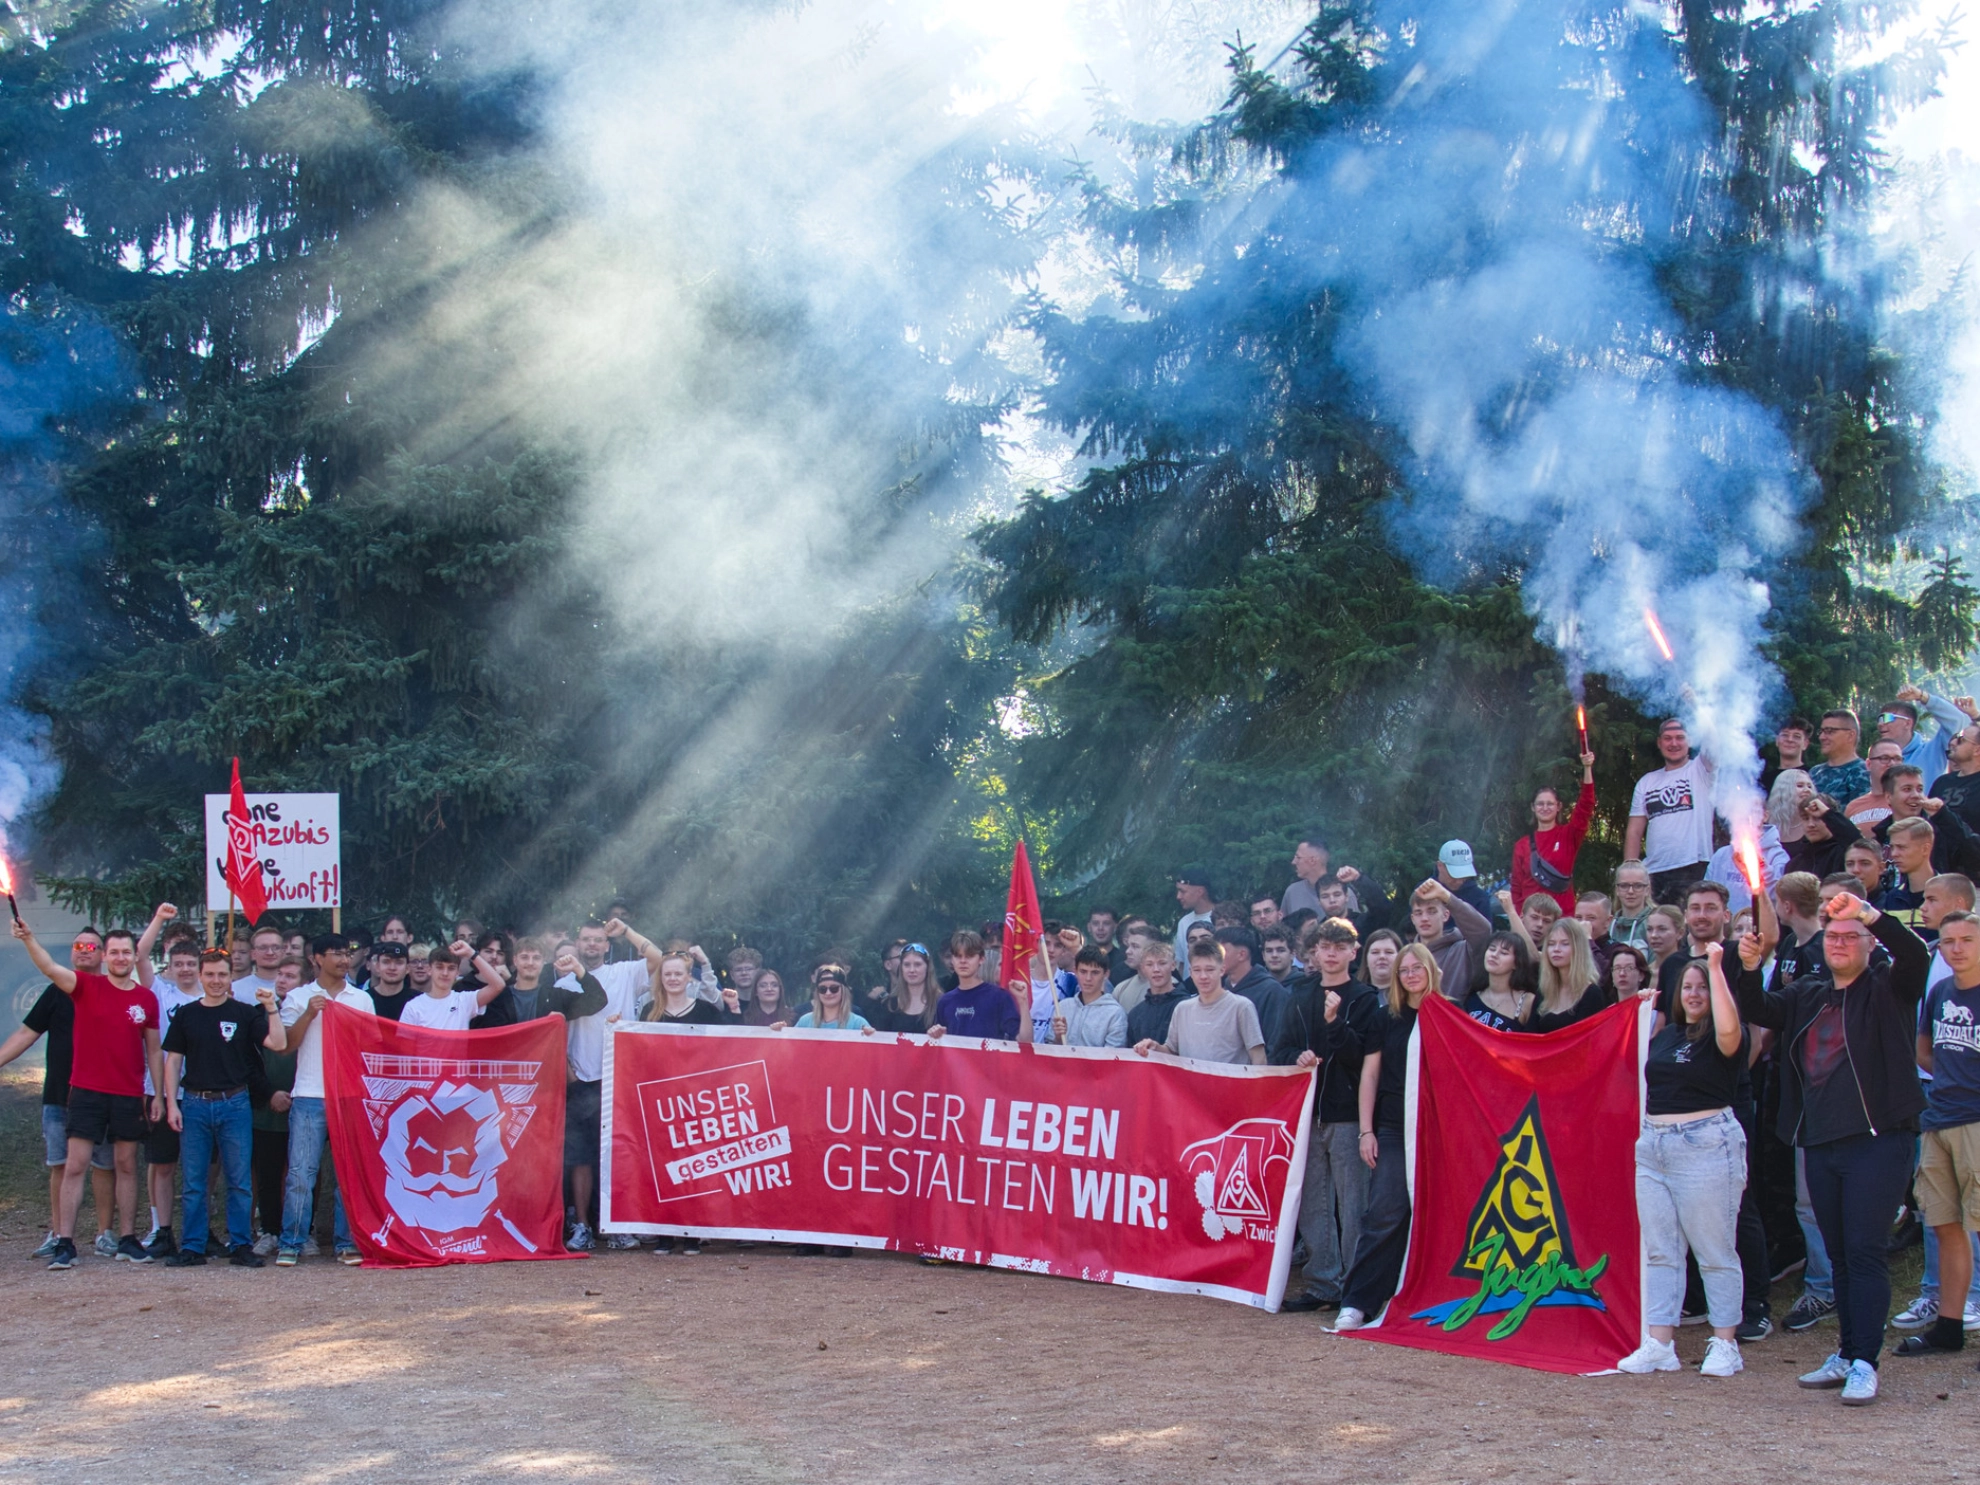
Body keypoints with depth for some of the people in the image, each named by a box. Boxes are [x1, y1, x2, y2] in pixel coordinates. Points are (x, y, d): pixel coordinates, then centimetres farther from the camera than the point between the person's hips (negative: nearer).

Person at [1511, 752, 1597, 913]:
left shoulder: (1569, 835, 5)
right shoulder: (1522, 845, 9)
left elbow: (1586, 805, -8)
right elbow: (1516, 887, 9)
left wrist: (1587, 768, -18)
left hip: (1563, 914, -1)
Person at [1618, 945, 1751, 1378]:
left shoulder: (1721, 1040, -5)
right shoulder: (1666, 1035, 15)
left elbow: (1728, 1028, -29)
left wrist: (1716, 967, -26)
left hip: (1706, 1146, -7)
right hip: (1653, 1147, 7)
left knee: (1715, 1252, -1)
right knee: (1659, 1251, 7)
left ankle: (1724, 1344, 7)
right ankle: (1659, 1344, 9)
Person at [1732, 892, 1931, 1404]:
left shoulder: (1888, 989, 1)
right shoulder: (1806, 995, 17)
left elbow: (1915, 953, -18)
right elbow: (1758, 1012, 7)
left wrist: (1869, 912, -30)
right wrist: (1749, 970, -12)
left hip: (1878, 1139, -6)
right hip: (1820, 1142, 6)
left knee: (1866, 1251, -9)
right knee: (1839, 1255, 11)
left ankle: (1865, 1363, -8)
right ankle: (1847, 1355, 19)